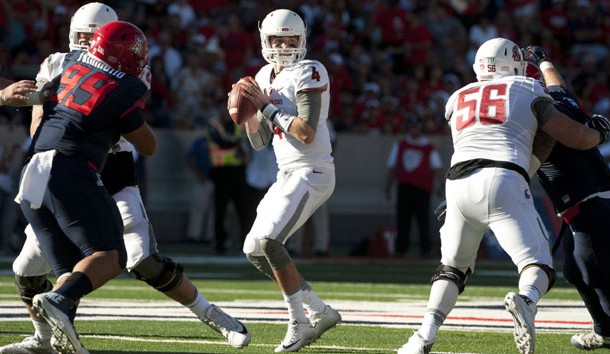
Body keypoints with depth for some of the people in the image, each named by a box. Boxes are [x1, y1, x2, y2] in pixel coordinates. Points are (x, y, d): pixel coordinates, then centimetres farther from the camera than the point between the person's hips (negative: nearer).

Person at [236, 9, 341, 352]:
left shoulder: (309, 74, -12)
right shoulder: (265, 78, 13)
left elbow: (306, 133, -22)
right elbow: (259, 141, 16)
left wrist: (268, 106, -15)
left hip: (312, 173, -9)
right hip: (288, 175, 9)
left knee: (268, 241, -21)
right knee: (255, 249, 8)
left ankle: (300, 321, -12)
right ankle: (320, 311, 14)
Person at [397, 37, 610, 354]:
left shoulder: (457, 100, 25)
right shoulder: (527, 92, 16)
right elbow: (577, 139, 17)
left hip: (460, 182, 3)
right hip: (504, 182, -3)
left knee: (453, 268, 20)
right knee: (537, 266, -1)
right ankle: (526, 301, -35)